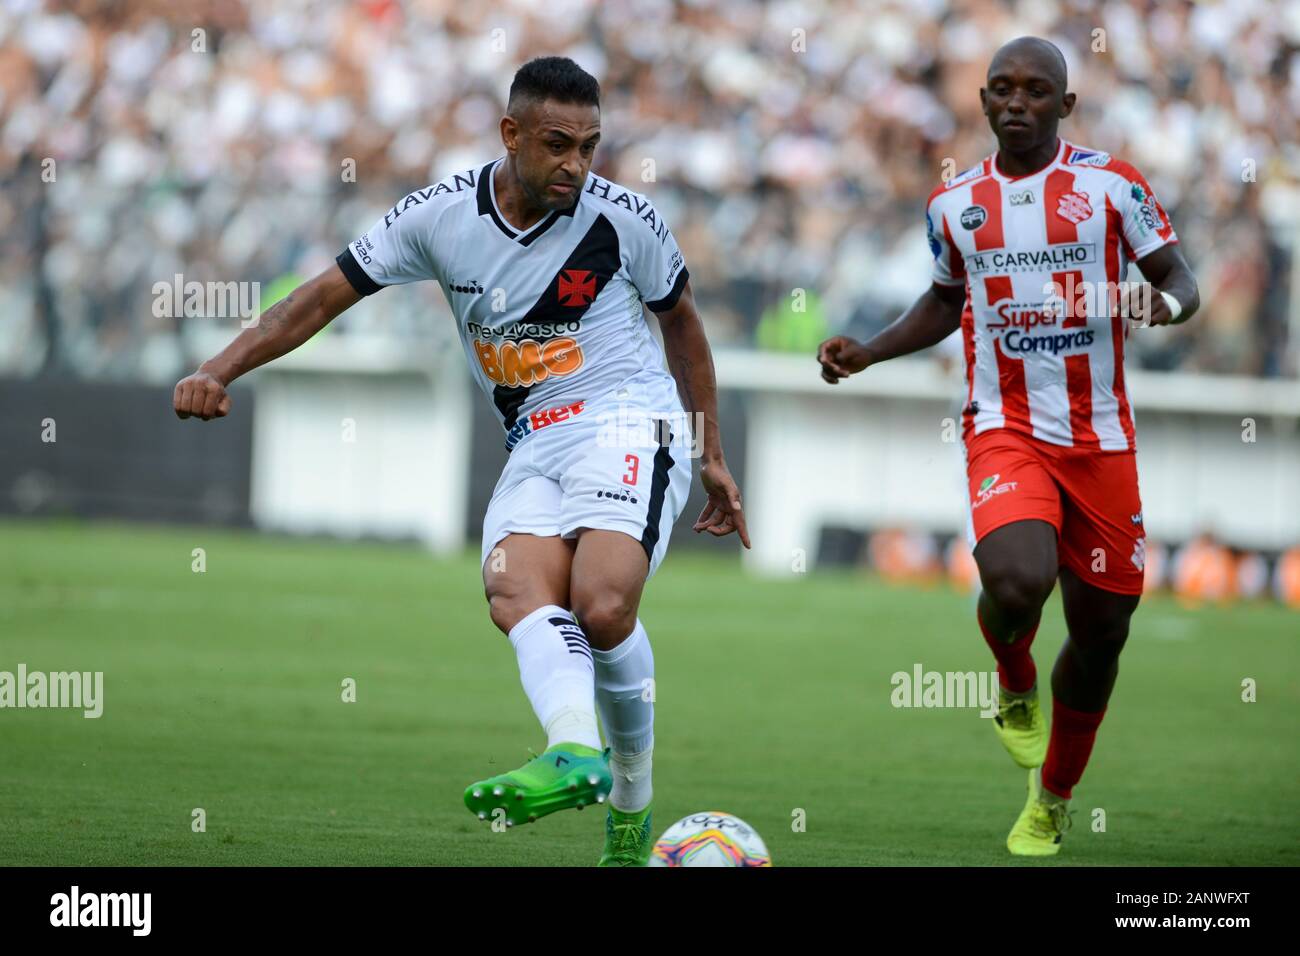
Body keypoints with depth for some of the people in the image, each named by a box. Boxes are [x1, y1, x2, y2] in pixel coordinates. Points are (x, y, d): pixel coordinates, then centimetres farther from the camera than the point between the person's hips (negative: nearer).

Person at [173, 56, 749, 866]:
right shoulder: (441, 216, 0)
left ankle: (633, 808, -12)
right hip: (535, 446, 3)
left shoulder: (622, 217, -4)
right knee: (516, 589, -28)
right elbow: (326, 296, 5)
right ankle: (576, 753, -49)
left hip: (630, 424, -3)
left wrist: (713, 458, 15)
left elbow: (680, 319, 12)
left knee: (603, 607, -26)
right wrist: (220, 372, -6)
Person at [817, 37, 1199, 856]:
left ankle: (1053, 801, 30)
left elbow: (1181, 281, 0)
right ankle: (1016, 687, 8)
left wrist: (1165, 304, -23)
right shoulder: (954, 204, 6)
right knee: (1018, 580, -29)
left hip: (1101, 440, 0)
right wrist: (866, 353, 9)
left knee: (1102, 627, 7)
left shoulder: (1112, 184, -2)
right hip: (1007, 431, 0)